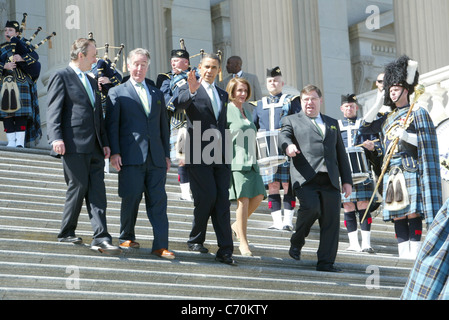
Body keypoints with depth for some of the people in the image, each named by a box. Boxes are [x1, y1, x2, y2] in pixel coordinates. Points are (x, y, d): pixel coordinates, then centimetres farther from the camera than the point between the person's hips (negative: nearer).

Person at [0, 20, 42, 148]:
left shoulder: (23, 44, 11)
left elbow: (35, 55, -5)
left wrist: (22, 58, -20)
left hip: (21, 83, -3)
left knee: (21, 113, -9)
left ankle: (20, 142, -11)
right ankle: (11, 141, 1)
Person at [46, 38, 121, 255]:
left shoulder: (91, 82, 25)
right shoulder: (61, 77, 0)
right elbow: (54, 111, -8)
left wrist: (105, 142, 16)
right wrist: (56, 138, -21)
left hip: (94, 147, 7)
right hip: (74, 145, -7)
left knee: (97, 192, -2)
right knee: (78, 188, -4)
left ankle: (101, 238, -8)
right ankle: (66, 233, 11)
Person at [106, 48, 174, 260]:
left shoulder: (157, 94, 21)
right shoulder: (117, 93, 9)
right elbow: (112, 125, 2)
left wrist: (166, 154, 14)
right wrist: (114, 152, -9)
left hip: (155, 157, 3)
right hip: (131, 156, -3)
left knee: (158, 200, -4)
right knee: (131, 197, -2)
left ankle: (161, 245, -7)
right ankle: (127, 238, 16)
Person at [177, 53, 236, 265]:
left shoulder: (223, 95, 21)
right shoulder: (189, 89, 2)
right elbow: (182, 103, -21)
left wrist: (226, 149, 16)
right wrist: (191, 91, -40)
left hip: (220, 154, 5)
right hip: (199, 153, -5)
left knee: (223, 200, -2)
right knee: (207, 196, -10)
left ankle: (225, 251, -5)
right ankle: (195, 239, 11)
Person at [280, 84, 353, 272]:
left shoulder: (332, 123, 26)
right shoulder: (292, 121, 16)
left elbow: (341, 154, 24)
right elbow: (284, 136, -6)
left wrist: (347, 180, 16)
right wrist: (288, 145, -31)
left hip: (330, 180, 4)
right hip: (305, 178, -4)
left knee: (331, 221, -4)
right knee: (311, 207, -26)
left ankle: (326, 262, 2)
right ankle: (297, 241, 1)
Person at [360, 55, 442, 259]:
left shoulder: (417, 113, 3)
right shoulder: (388, 118, 21)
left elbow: (427, 143, -2)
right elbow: (364, 128, 15)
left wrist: (405, 136, -19)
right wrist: (378, 103, 12)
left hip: (410, 170, -6)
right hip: (391, 172, 6)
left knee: (413, 212, -9)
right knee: (397, 216, 3)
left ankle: (415, 255, -10)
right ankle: (403, 255, 4)